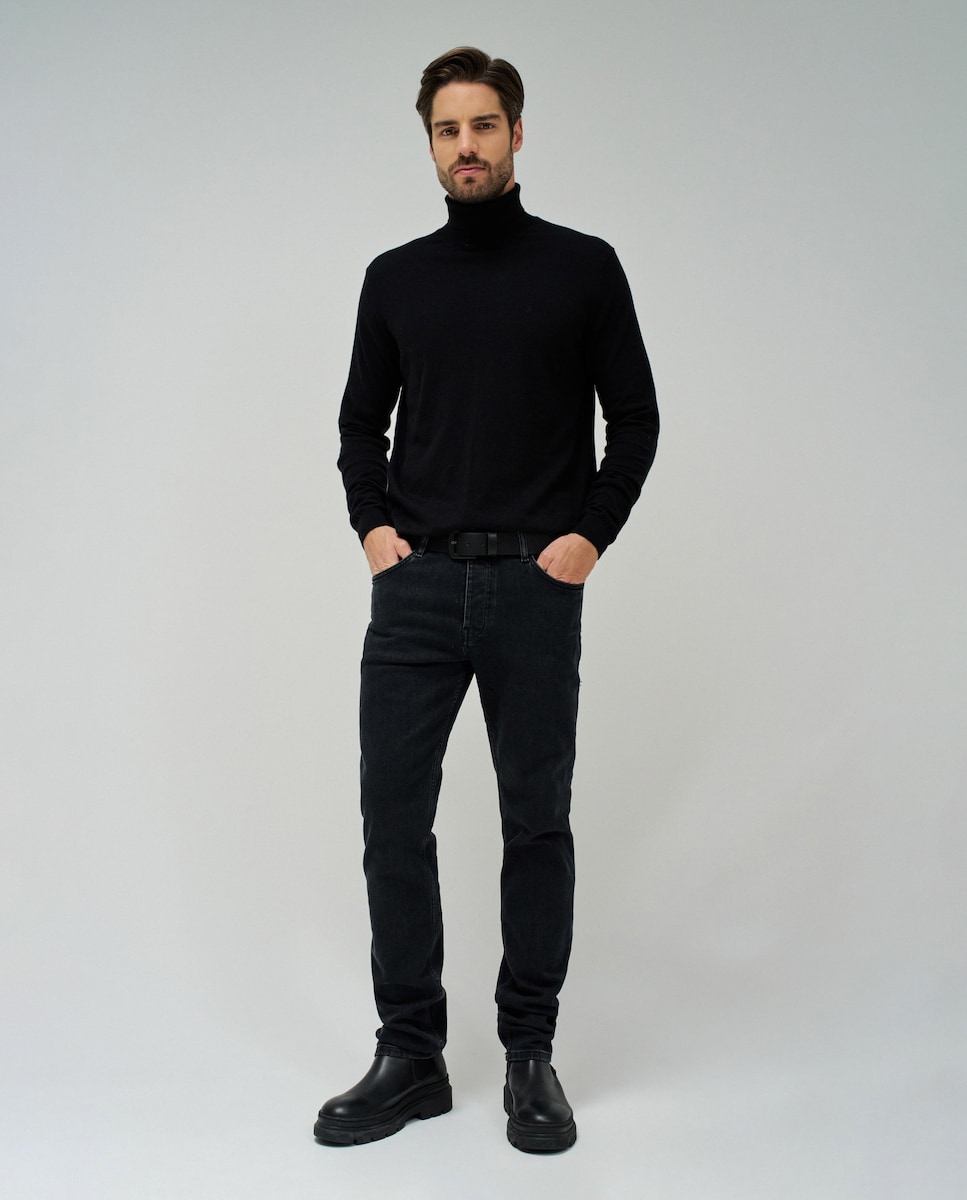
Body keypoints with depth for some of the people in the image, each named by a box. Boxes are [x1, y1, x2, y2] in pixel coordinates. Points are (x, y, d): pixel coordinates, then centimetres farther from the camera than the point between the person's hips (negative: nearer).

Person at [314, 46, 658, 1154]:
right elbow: (362, 422, 16)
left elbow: (634, 417, 5)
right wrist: (372, 523, 1)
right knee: (394, 817, 1)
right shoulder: (395, 278, 11)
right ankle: (411, 1056, 16)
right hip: (416, 588, 3)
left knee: (536, 824, 5)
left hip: (535, 588, -2)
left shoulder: (582, 268, 4)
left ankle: (530, 1056, 21)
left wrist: (592, 531, -6)